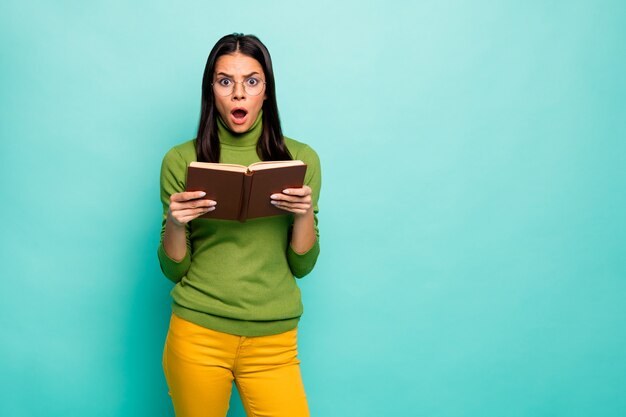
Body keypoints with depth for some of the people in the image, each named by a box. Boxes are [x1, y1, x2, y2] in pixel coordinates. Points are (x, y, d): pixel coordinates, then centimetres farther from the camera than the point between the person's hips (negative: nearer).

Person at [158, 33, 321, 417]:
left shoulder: (300, 158, 0)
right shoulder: (181, 160, -1)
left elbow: (302, 266, 3)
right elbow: (174, 270, 2)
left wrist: (305, 215, -15)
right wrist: (174, 224, -17)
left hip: (273, 342, 1)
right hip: (197, 334, 0)